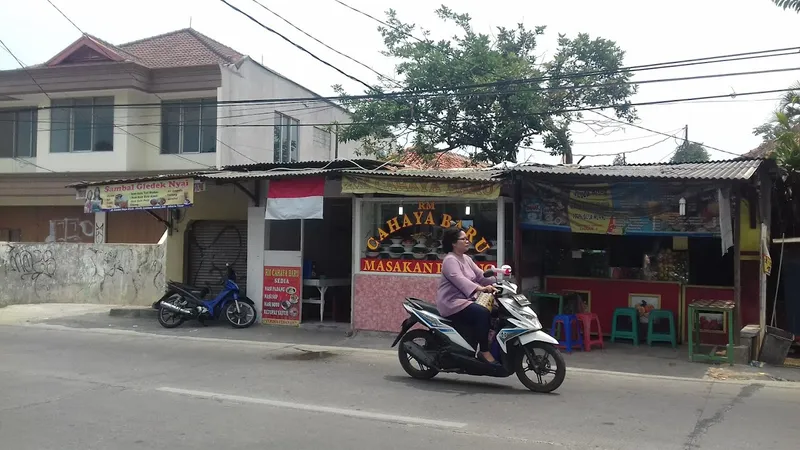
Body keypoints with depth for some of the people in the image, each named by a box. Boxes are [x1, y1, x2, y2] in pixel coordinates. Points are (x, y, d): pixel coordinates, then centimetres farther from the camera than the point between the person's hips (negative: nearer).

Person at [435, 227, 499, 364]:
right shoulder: (450, 260, -14)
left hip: (466, 300, 10)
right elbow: (460, 280, -31)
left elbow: (480, 276, 8)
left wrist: (498, 281, -8)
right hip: (452, 303, -10)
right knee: (483, 313, -29)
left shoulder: (466, 259, 16)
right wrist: (481, 288, -45)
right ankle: (484, 351, -23)